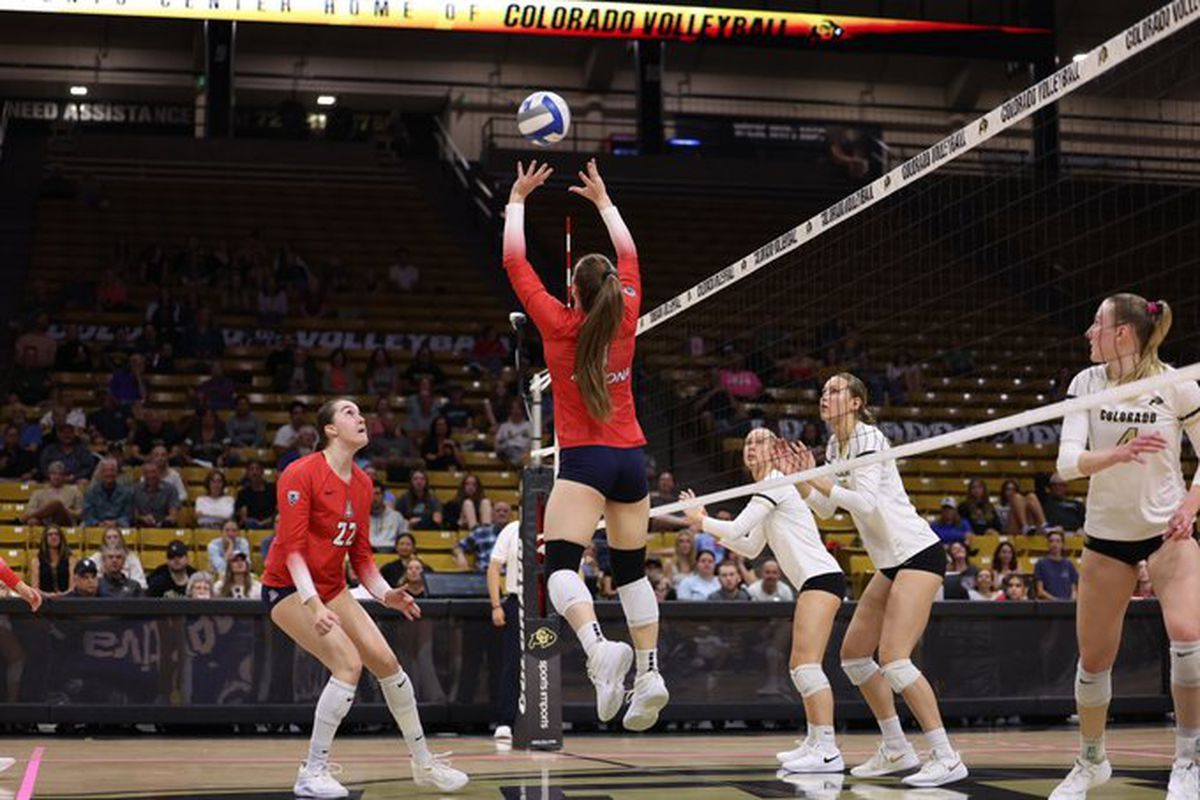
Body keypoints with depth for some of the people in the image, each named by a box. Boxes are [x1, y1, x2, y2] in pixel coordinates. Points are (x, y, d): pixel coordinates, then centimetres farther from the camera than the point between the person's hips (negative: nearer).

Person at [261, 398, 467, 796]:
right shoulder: (300, 474, -17)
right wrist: (312, 603, -31)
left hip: (332, 588, 8)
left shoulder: (362, 483, 6)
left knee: (386, 661, 2)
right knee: (348, 662, -21)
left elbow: (360, 553, 11)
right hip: (288, 587, -7)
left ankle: (424, 763, 17)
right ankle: (311, 775, -10)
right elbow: (292, 547, -22)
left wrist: (384, 594, -3)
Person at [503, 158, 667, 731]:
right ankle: (649, 673, 7)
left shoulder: (558, 324, -5)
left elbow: (514, 261, 3)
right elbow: (629, 256, 21)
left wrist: (517, 199, 13)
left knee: (560, 563, -13)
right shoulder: (626, 318, 4)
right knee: (631, 569, 13)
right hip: (631, 456, 5)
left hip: (584, 459, -5)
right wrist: (603, 200, 30)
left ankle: (600, 649, -36)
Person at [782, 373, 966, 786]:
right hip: (890, 563, 10)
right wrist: (800, 481, 2)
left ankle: (946, 758, -12)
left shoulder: (868, 438, -14)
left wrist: (817, 480, -20)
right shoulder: (835, 446, 12)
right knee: (853, 654, 10)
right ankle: (897, 749, 19)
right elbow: (827, 509, 16)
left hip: (918, 553, -10)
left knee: (893, 659, -17)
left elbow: (865, 502, -24)